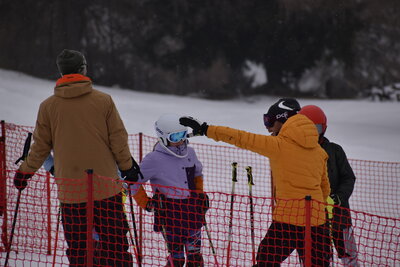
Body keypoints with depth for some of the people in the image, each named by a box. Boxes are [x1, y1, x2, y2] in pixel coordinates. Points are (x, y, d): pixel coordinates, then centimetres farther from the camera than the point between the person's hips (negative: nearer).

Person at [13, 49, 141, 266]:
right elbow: (118, 139, 1)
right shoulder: (103, 101, -3)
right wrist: (127, 167, 15)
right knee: (115, 244, 3)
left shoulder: (48, 106, 0)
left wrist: (25, 172, 21)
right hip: (106, 187, -1)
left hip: (70, 189, 1)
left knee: (77, 248, 7)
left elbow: (40, 147, 6)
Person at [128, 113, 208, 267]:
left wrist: (200, 194, 16)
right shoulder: (154, 159, -12)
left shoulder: (189, 153, 6)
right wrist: (146, 203, -7)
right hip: (169, 213, -6)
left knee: (195, 254, 13)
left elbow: (198, 173, 25)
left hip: (192, 210, 6)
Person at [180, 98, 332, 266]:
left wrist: (205, 129, -2)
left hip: (288, 217, -5)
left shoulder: (279, 145, -7)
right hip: (316, 218, 5)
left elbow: (243, 139, -6)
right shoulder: (319, 151, 11)